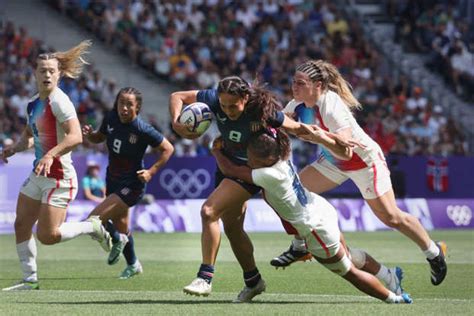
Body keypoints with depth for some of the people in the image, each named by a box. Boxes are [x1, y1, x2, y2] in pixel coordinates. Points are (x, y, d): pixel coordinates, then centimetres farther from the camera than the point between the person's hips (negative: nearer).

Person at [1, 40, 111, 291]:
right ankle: (30, 280, 17)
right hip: (38, 175, 9)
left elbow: (75, 136, -28)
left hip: (59, 178, -9)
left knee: (47, 236, -9)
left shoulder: (58, 101, -17)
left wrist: (50, 155, -38)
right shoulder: (34, 103, 10)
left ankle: (93, 228, 13)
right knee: (21, 225, 6)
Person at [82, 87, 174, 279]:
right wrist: (89, 135, -11)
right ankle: (133, 265, 46)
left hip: (131, 185, -7)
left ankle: (117, 240, 16)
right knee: (121, 227, 22)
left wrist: (151, 172, -18)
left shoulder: (143, 130, -24)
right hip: (113, 180, 7)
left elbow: (168, 149, -12)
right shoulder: (111, 118, -8)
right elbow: (100, 137, 11)